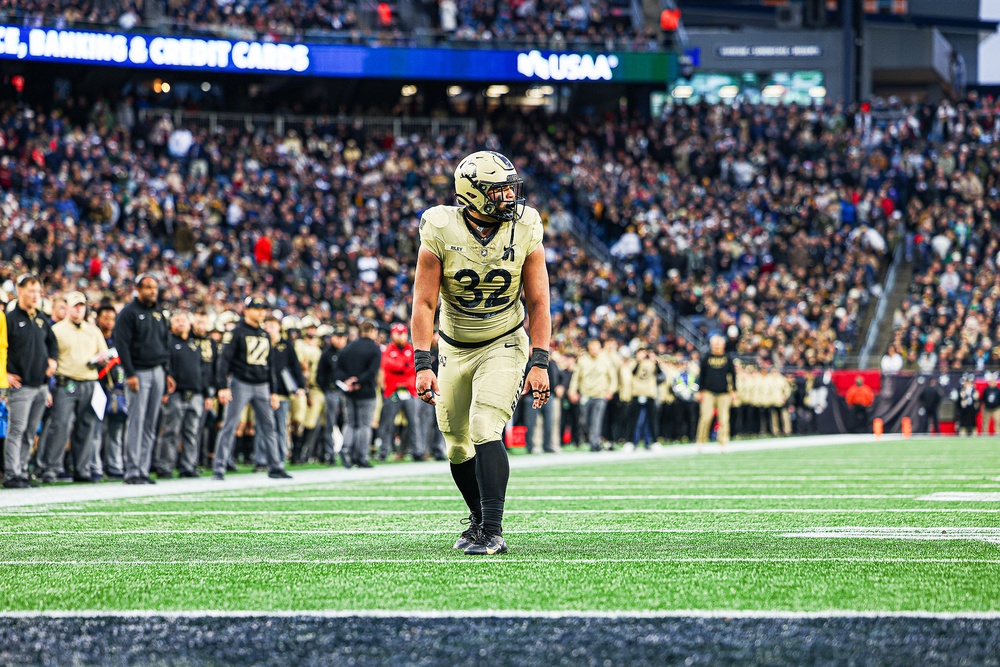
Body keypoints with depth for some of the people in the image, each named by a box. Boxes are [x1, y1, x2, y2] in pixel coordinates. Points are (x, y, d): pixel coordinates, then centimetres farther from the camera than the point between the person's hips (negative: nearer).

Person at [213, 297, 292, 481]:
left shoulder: (265, 336, 16)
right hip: (241, 384, -6)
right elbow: (225, 360, -10)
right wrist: (223, 387, -19)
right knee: (229, 426, -8)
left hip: (262, 387, 6)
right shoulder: (236, 333, -4)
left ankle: (275, 467, 11)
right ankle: (218, 469, -8)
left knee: (268, 427, 5)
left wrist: (273, 392, 18)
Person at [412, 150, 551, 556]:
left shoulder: (525, 234, -13)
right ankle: (480, 520, 34)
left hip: (504, 345, -2)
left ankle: (493, 532, -22)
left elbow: (538, 303, -7)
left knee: (485, 431, -21)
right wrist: (422, 365, -22)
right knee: (459, 446, 10)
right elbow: (424, 303, -15)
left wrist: (539, 362, -14)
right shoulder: (441, 234, -17)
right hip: (455, 350, 2)